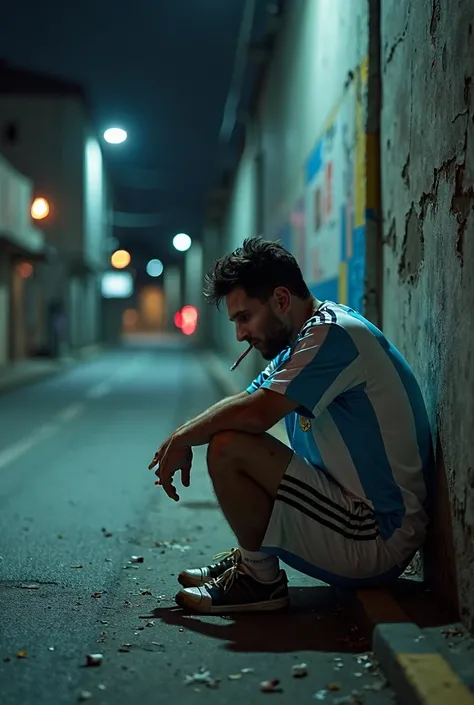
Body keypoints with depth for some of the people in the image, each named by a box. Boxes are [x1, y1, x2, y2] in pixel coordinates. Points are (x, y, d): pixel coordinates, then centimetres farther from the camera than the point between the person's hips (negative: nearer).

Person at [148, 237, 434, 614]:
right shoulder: (304, 340, 14)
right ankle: (251, 559, 20)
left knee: (227, 448, -21)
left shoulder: (333, 334, -18)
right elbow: (245, 405, 15)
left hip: (377, 538, -10)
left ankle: (262, 580, -4)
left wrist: (182, 438, -10)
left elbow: (255, 413, -26)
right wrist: (179, 442, 0)